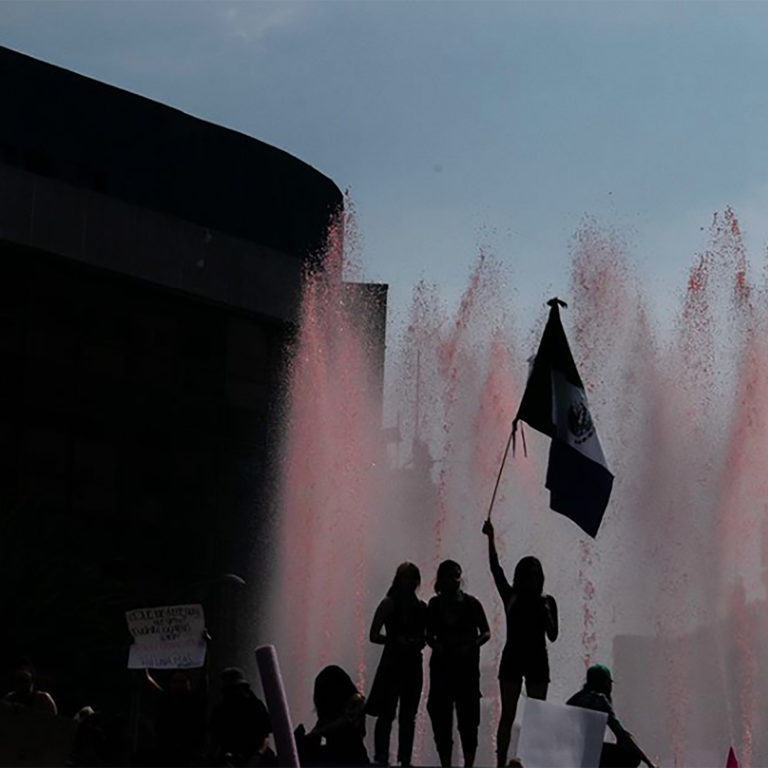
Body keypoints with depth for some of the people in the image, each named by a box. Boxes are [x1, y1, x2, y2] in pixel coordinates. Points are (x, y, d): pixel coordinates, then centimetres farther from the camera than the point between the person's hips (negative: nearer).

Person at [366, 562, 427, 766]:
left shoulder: (421, 607, 10)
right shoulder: (389, 604, -2)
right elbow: (374, 635, -5)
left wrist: (419, 642, -7)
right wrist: (396, 640, -19)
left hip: (413, 664, 4)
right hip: (392, 663, -4)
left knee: (408, 716, 6)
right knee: (386, 714, -6)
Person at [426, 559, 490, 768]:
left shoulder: (470, 603, -1)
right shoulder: (435, 604, 5)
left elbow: (486, 632, 2)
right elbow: (429, 636, 12)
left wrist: (471, 645, -15)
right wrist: (438, 646, -9)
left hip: (467, 664, -2)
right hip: (442, 664, 2)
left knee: (468, 716, -4)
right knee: (441, 715, 1)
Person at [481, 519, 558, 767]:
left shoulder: (547, 601, 3)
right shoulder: (510, 597, 4)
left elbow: (553, 636, 2)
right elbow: (495, 568, -4)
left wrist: (547, 614, -16)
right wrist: (491, 538, -11)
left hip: (537, 660, 0)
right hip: (512, 658, 0)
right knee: (507, 715, -1)